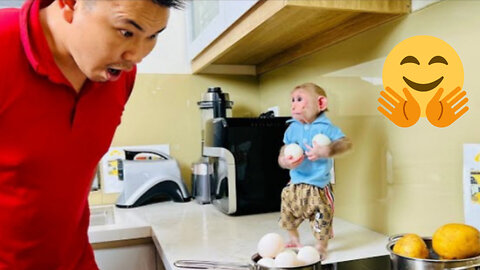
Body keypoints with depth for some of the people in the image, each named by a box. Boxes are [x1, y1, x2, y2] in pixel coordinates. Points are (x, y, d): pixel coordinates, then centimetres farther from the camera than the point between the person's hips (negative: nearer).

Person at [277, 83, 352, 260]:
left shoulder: (325, 128, -12)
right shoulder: (292, 128, 1)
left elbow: (346, 143, -21)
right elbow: (282, 154, 1)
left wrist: (326, 151, -35)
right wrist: (284, 161, -22)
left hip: (318, 186, -5)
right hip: (295, 184, 5)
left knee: (321, 217, -1)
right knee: (288, 214, 18)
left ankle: (321, 246, 25)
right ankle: (294, 240, 43)